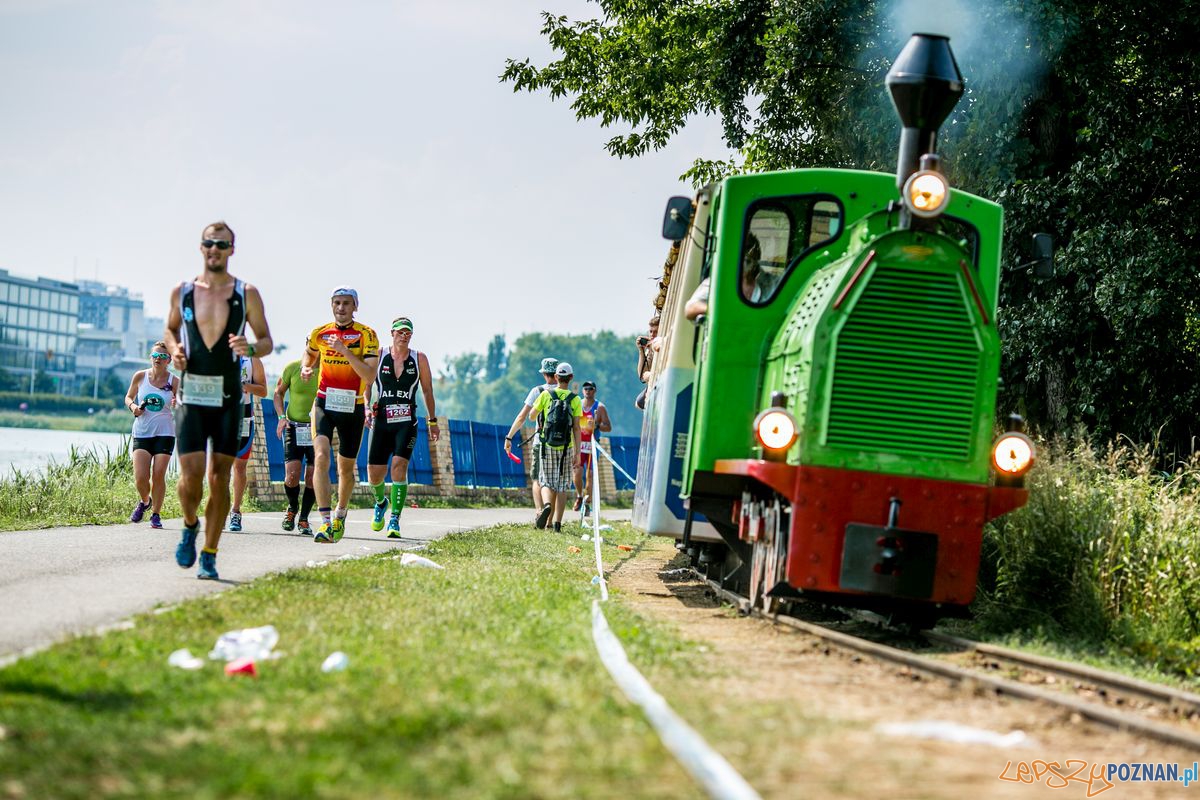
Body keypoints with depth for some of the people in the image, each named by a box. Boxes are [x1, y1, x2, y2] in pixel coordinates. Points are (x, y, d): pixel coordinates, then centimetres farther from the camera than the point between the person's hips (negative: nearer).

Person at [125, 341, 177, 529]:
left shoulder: (173, 381, -1)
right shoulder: (140, 376, 2)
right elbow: (128, 397, 15)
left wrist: (177, 405, -20)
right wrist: (133, 406, -6)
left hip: (165, 434, -1)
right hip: (141, 433, 1)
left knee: (158, 475, -8)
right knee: (140, 477, -8)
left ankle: (155, 514, 9)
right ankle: (144, 501, 25)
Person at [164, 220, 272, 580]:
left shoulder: (246, 294, 2)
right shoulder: (182, 291, 6)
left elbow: (267, 341, 6)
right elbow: (171, 328, 21)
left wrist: (250, 348, -16)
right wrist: (174, 349, -1)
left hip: (229, 398, 0)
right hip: (191, 395, 0)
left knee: (220, 477, 1)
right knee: (191, 474, -11)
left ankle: (209, 556, 9)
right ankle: (191, 525, 20)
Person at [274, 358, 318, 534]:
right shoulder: (292, 367, -3)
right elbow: (279, 392, 12)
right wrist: (281, 416, -2)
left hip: (317, 429, 0)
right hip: (294, 426, 0)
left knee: (312, 477, -1)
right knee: (292, 475, -11)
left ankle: (304, 519, 17)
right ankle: (292, 507, 19)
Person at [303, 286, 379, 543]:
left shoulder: (367, 335, -7)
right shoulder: (319, 333, 2)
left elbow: (369, 376, -18)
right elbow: (309, 359, 23)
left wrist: (345, 351, -25)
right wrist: (306, 370, 0)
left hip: (352, 407, 0)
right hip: (324, 404, 0)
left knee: (346, 467, 12)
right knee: (321, 456, -22)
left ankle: (340, 515, 40)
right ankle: (326, 523, -29)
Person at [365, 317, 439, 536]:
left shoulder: (419, 359, 4)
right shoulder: (379, 357, 2)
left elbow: (427, 390, 11)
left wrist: (432, 421, 12)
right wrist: (367, 407, -12)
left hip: (407, 423, -1)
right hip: (381, 421, 1)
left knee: (399, 465, -19)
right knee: (374, 471, 0)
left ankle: (395, 520, -18)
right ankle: (381, 502, 35)